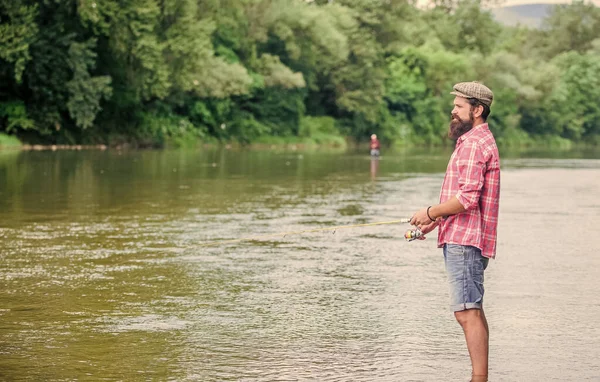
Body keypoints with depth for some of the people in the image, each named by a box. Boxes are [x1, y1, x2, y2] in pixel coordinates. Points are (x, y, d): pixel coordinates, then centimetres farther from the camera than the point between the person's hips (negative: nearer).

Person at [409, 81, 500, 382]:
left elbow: (468, 197, -21)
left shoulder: (474, 143, -13)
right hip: (462, 238, 11)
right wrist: (436, 221, 18)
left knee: (467, 311, -13)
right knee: (472, 310, 12)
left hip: (465, 241, -11)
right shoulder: (475, 141, 22)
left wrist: (430, 213, -11)